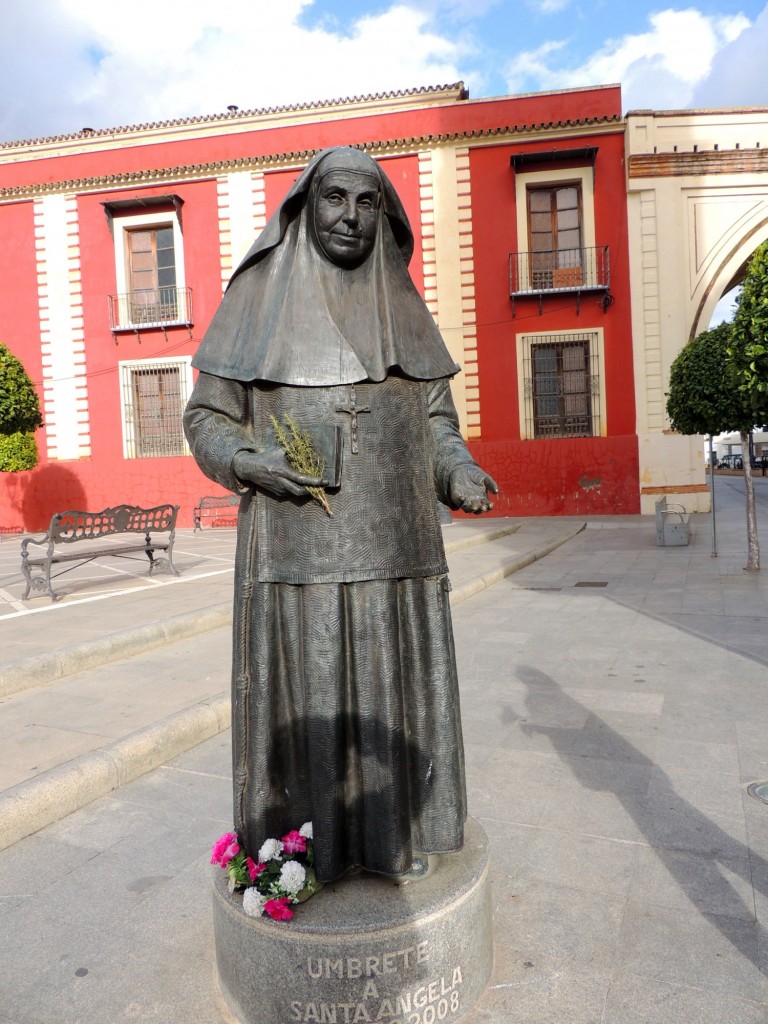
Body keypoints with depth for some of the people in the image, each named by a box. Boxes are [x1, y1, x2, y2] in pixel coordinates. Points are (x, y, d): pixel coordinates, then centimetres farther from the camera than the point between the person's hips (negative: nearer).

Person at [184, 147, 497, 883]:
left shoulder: (402, 308, 9)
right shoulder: (258, 299, 1)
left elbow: (435, 417, 11)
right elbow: (206, 419, 3)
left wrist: (460, 473, -9)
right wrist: (251, 464, -18)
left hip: (392, 542, 3)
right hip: (297, 544, -3)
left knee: (392, 689, 10)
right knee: (302, 699, 4)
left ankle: (392, 827, 30)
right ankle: (302, 845, 25)